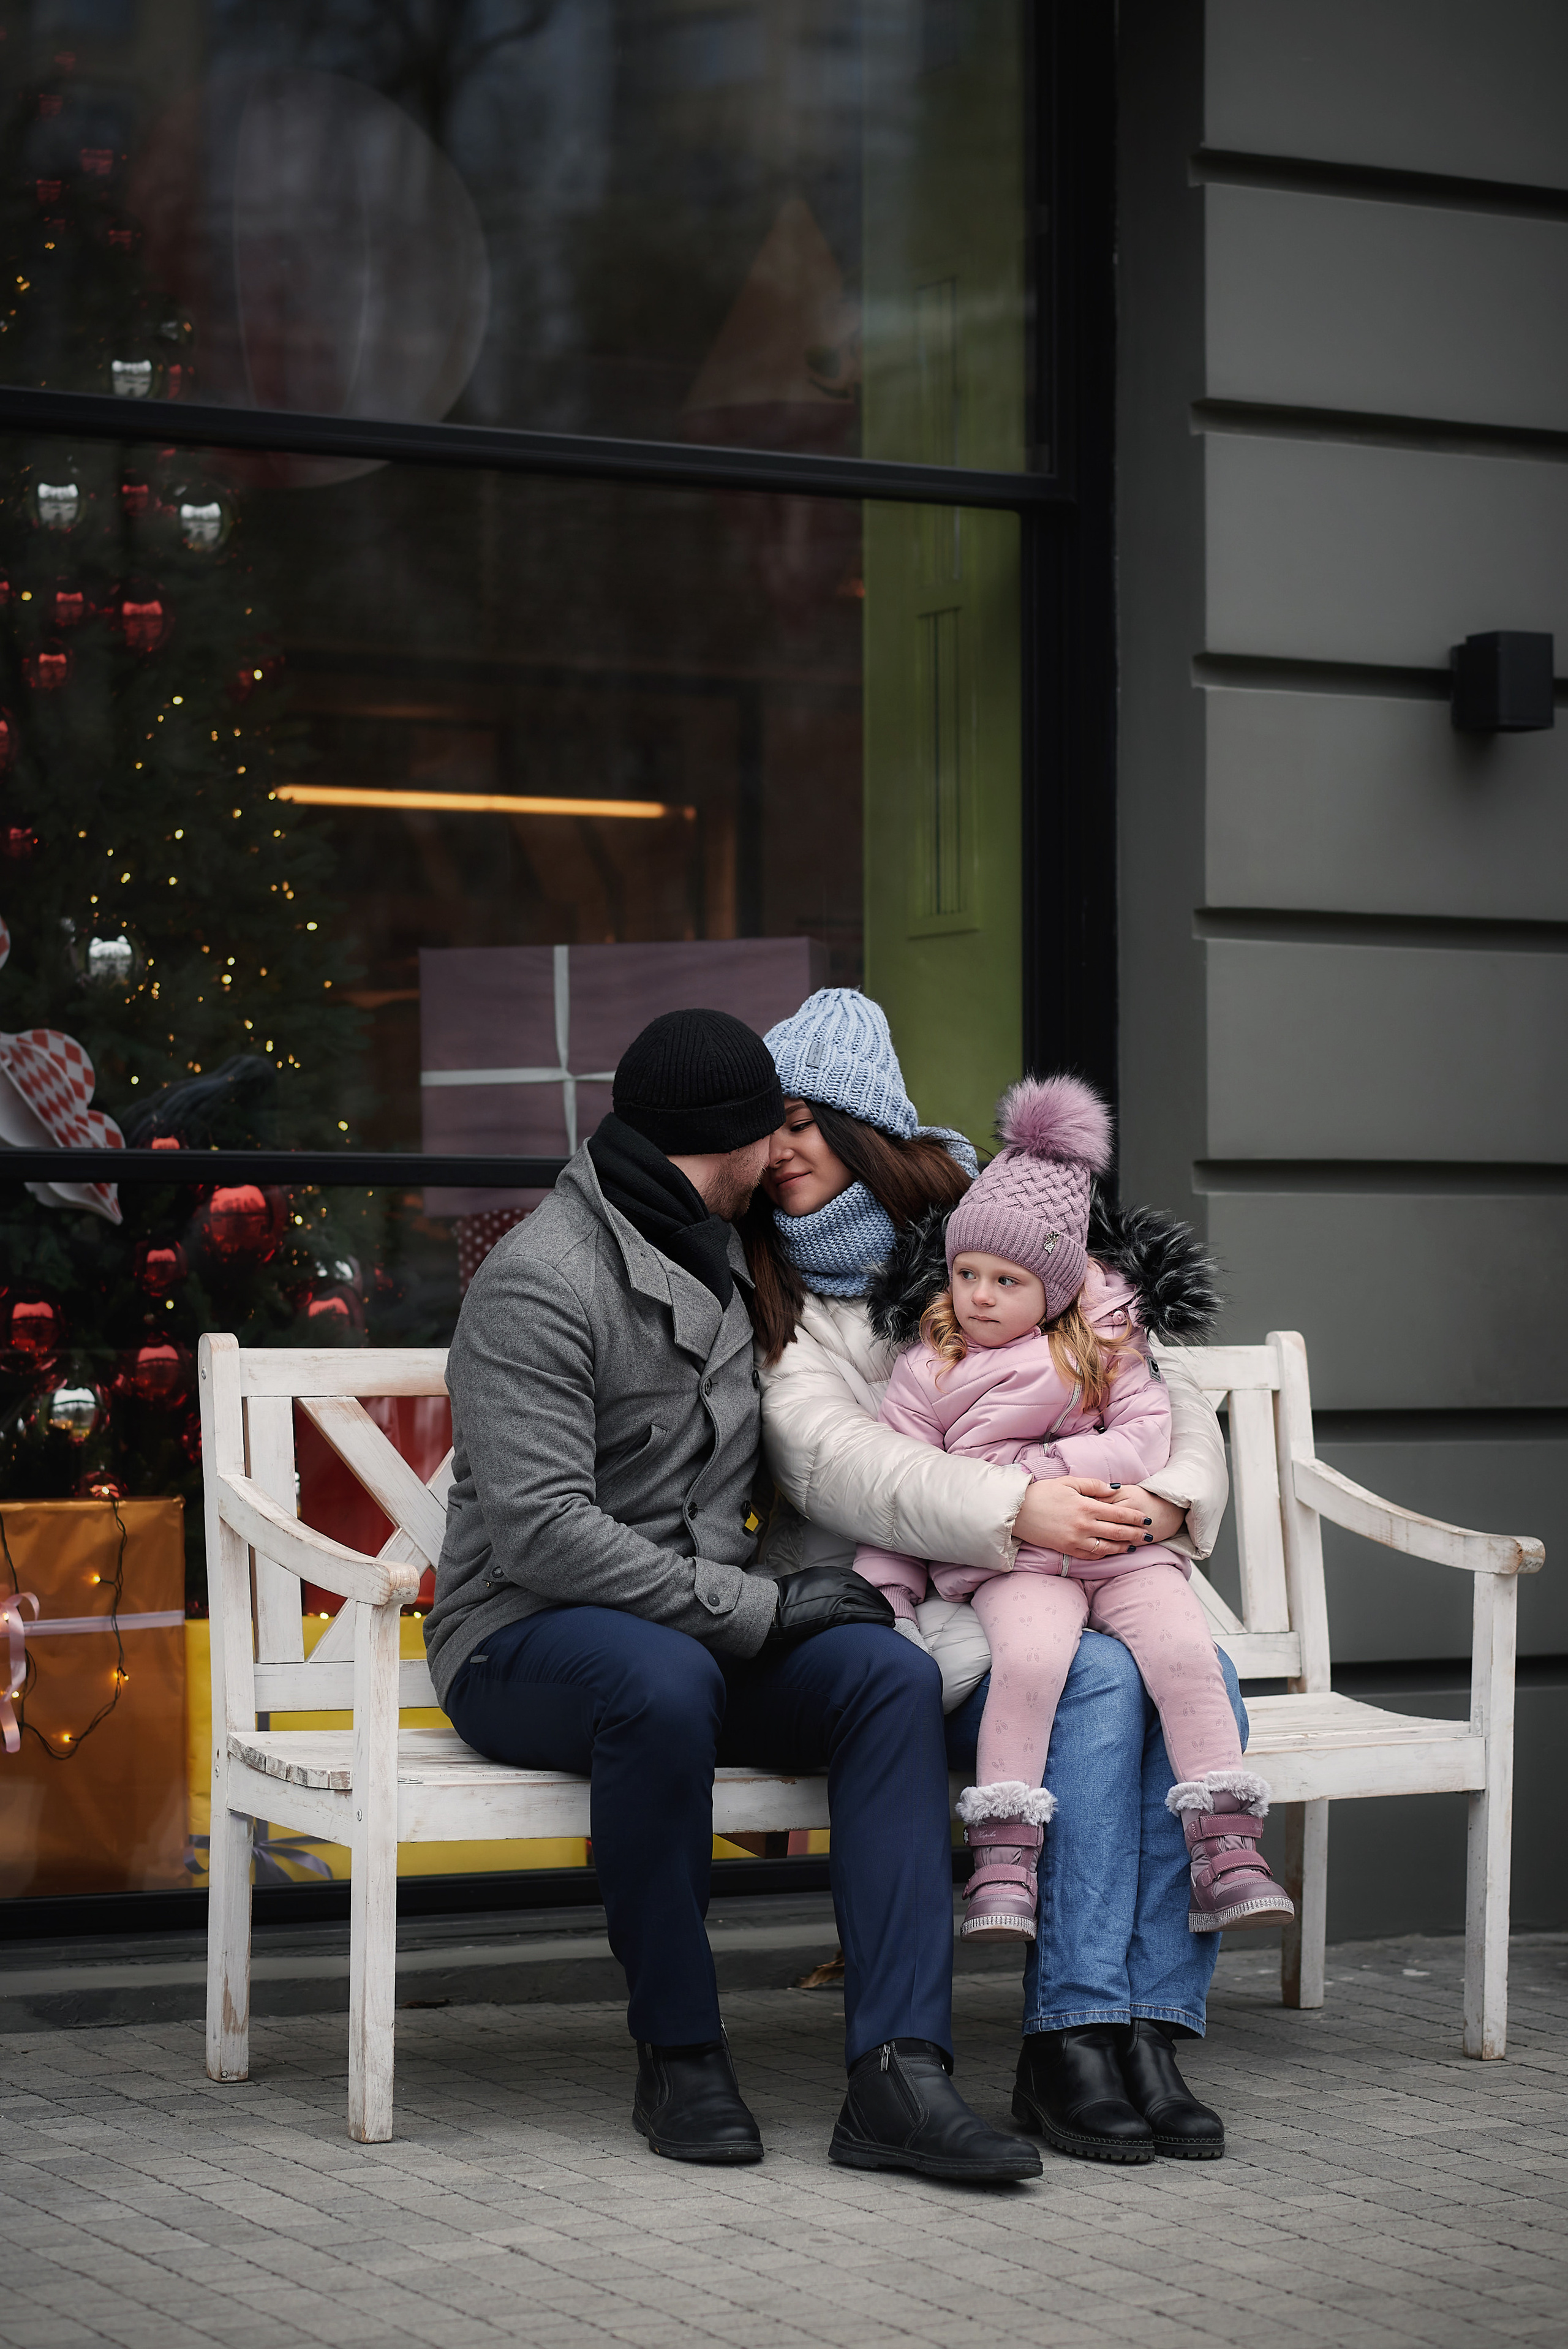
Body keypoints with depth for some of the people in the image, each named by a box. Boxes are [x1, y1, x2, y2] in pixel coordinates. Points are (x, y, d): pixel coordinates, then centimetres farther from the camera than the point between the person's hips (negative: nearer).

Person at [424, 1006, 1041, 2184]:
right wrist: (759, 1607, -23)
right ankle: (680, 2053, -23)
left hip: (704, 1629, 7)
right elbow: (542, 1530, -24)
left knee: (893, 1674, -22)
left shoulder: (724, 1257, 15)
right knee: (664, 1680, -41)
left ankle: (900, 2072, -32)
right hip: (526, 1640, -7)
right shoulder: (539, 1281, -14)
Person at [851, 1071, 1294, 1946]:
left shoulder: (1103, 1349, 14)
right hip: (1010, 1564, -2)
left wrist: (1043, 1467, -10)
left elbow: (1150, 1437, 2)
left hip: (1126, 1546, 2)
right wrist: (887, 1601, -1)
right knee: (1032, 1653, -34)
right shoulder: (928, 1373, 11)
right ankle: (1003, 1860, -34)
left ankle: (1228, 1852, -21)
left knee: (1185, 1650, -25)